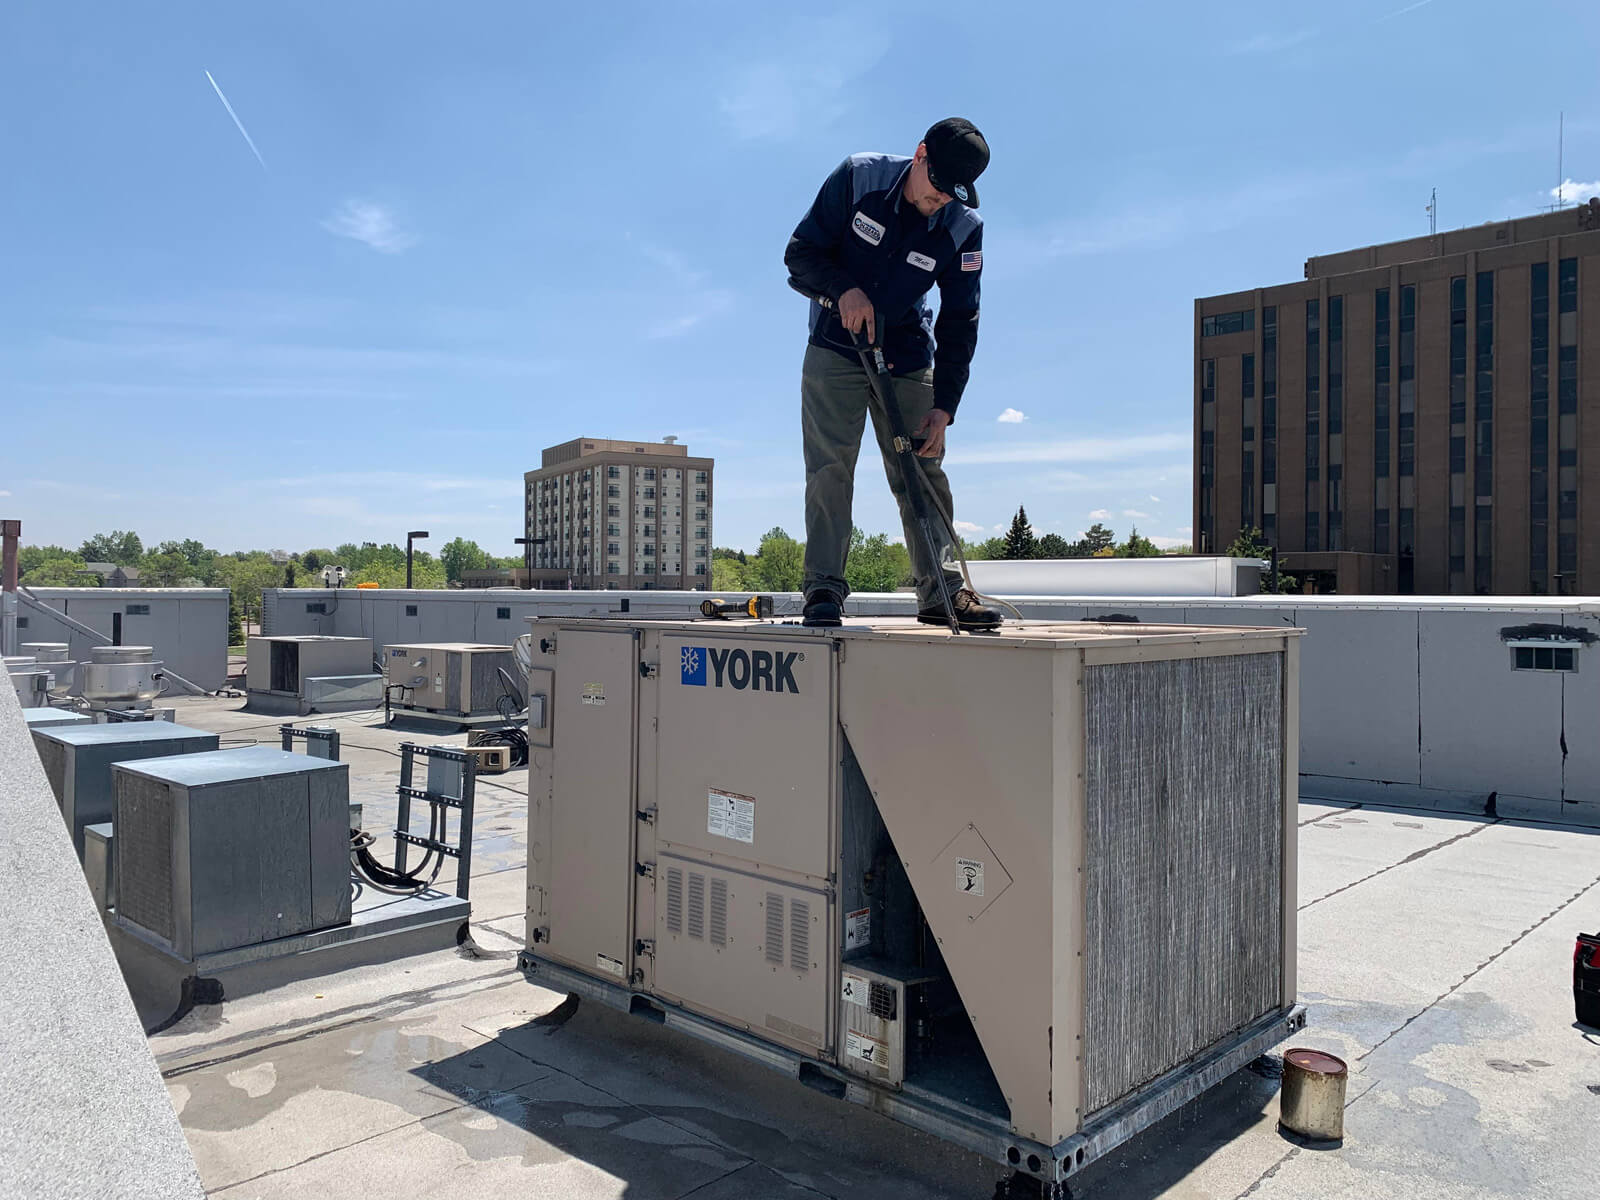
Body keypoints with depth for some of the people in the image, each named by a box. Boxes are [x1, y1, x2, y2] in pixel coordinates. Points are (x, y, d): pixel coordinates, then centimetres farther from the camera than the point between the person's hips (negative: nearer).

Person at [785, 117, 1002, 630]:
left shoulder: (964, 226, -11)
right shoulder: (858, 177, -14)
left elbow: (959, 323, -9)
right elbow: (800, 252, -7)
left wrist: (943, 407, -15)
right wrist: (844, 288, -26)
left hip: (908, 358, 2)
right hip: (835, 349, -1)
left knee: (922, 471, -1)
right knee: (829, 467, -10)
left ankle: (940, 589, 3)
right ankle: (823, 588, -7)